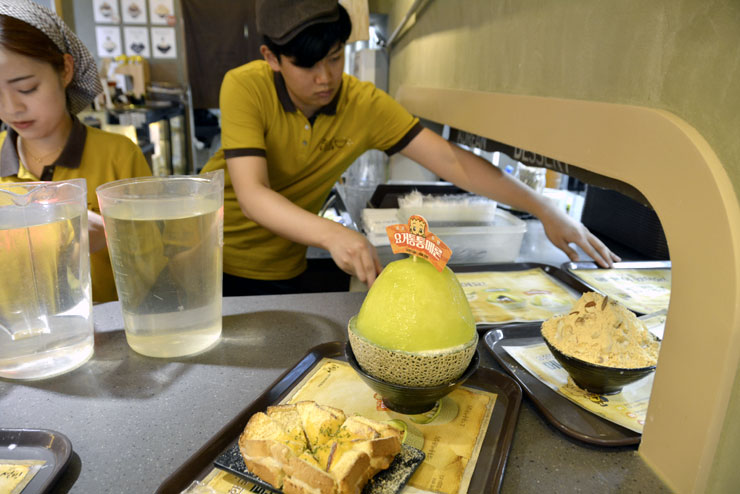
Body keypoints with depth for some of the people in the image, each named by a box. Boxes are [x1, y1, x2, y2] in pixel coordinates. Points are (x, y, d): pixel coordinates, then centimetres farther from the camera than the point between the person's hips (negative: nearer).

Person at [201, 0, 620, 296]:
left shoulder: (366, 105, -17)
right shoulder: (245, 88, -22)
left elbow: (451, 161, -20)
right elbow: (251, 194, -33)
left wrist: (546, 210, -25)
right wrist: (331, 234, -50)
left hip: (281, 270, 1)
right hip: (215, 255, -1)